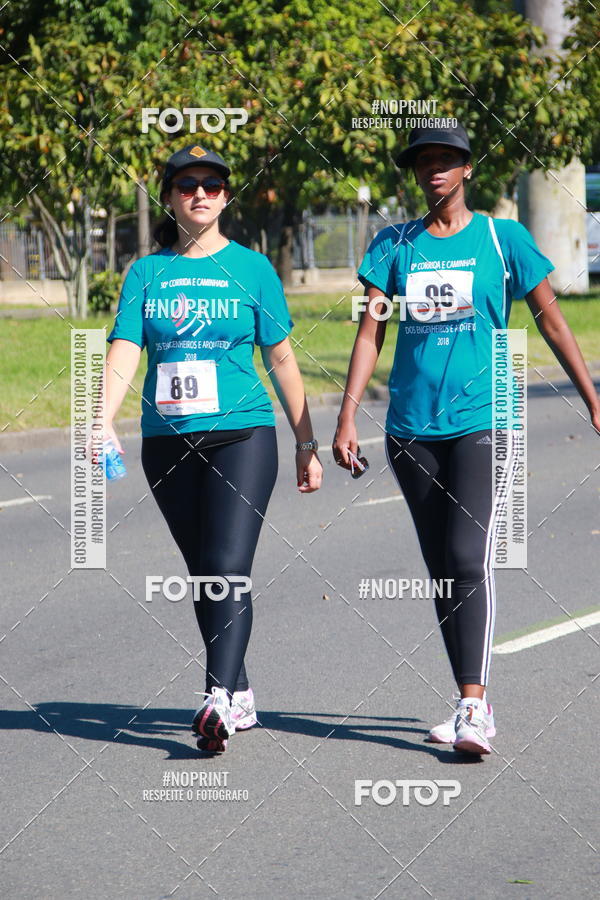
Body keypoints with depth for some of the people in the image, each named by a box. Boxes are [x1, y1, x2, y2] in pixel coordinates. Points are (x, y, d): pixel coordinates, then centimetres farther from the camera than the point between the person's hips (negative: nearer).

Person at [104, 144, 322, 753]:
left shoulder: (251, 268, 4)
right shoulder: (146, 273, 7)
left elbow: (281, 360, 8)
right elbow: (123, 352, -3)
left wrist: (306, 443, 7)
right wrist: (103, 423, -20)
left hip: (242, 434, -3)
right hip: (168, 442, 3)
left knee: (229, 567, -16)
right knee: (201, 574, 10)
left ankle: (219, 700, -26)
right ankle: (240, 697, 22)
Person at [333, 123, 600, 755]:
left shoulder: (503, 239, 2)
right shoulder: (393, 245, 9)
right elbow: (370, 330, 5)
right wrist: (347, 417, -4)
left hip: (482, 420, -4)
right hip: (412, 427, 4)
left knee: (470, 560, -16)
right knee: (441, 569, 7)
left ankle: (472, 709, -19)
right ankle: (474, 703, 16)